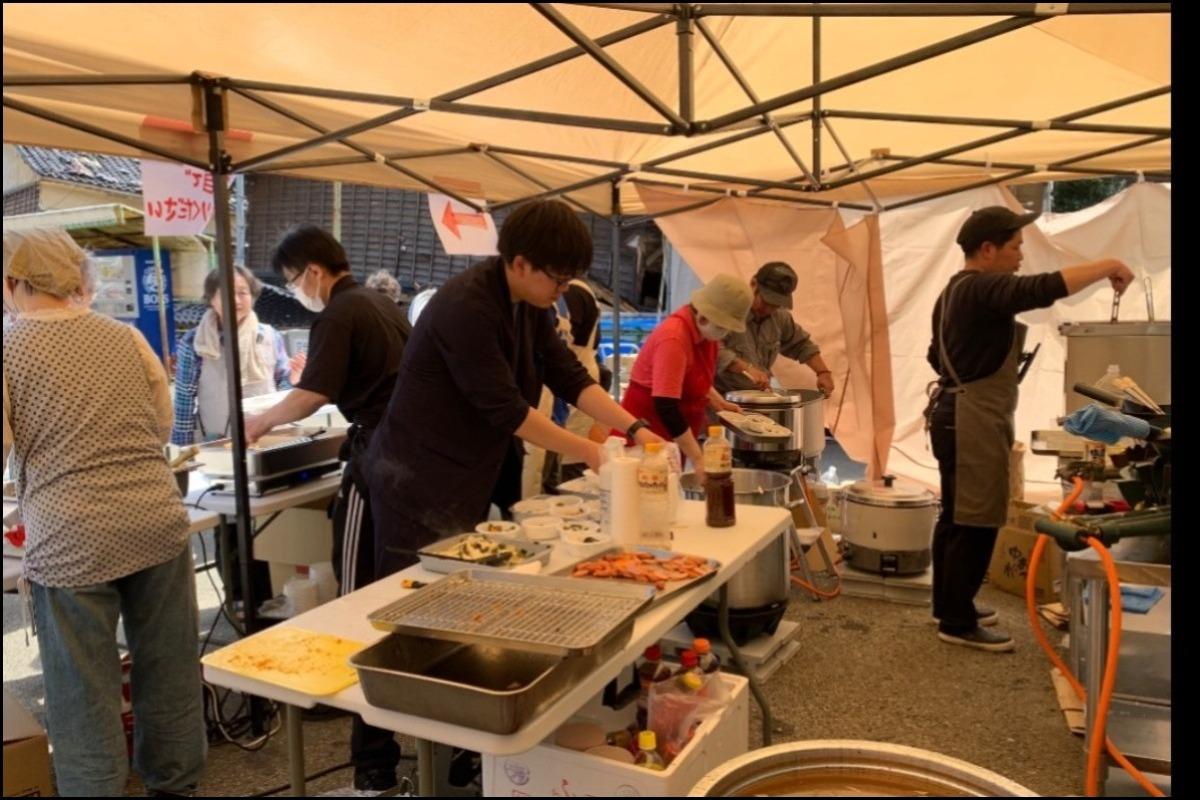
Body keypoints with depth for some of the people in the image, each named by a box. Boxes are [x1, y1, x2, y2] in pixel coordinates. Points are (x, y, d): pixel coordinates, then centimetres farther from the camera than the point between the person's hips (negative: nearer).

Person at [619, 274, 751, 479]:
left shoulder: (705, 331, 1)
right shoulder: (674, 339, -26)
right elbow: (666, 407, -32)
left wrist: (715, 401, 5)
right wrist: (697, 458, -33)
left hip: (674, 437, 8)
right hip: (647, 433, -8)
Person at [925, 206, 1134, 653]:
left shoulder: (957, 290, 16)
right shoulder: (983, 289, -17)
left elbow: (937, 355, 23)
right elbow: (1045, 289, -30)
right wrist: (1108, 267, -18)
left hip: (958, 413, 11)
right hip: (974, 421, -11)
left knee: (957, 518, 17)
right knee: (976, 523, -4)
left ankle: (949, 604, 28)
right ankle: (958, 623, 4)